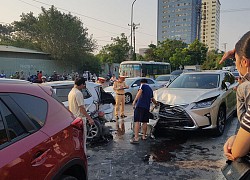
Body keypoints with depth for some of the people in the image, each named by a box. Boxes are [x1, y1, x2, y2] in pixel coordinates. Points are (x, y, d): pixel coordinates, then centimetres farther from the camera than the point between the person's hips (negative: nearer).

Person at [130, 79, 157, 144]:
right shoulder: (150, 89, 27)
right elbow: (152, 99, 42)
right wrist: (156, 103, 62)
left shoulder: (142, 85, 8)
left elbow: (140, 92, -13)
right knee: (144, 122, 17)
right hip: (147, 107, 7)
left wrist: (134, 100, -20)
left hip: (140, 105, -7)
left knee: (137, 121, -9)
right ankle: (144, 136, 26)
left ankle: (136, 138, -15)